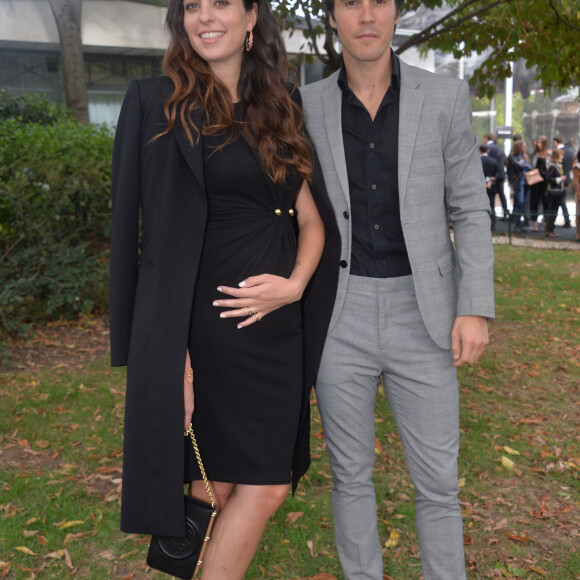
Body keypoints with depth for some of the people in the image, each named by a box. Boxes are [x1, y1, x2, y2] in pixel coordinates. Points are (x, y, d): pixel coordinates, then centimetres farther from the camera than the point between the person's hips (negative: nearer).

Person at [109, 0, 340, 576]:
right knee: (215, 484, 3)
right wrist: (173, 353, -16)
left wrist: (296, 283, -6)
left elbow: (312, 219, 14)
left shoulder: (280, 114, 12)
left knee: (266, 485, 9)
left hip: (276, 325, 5)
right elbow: (156, 233, -9)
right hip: (205, 328, -5)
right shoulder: (157, 103, -3)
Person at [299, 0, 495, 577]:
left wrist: (475, 309, -7)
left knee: (436, 478, 6)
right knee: (351, 473, 10)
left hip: (420, 316, 0)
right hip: (341, 317, 1)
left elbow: (469, 211, 2)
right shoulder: (307, 106, 2)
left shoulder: (444, 98, 0)